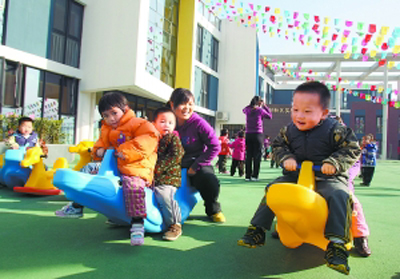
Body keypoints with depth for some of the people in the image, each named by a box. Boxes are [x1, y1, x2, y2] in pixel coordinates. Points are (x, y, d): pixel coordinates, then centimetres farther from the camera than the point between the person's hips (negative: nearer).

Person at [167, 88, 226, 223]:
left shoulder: (198, 123, -12)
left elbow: (215, 147, -13)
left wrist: (196, 166, -15)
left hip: (197, 165, -3)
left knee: (211, 182, -32)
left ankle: (213, 210, 5)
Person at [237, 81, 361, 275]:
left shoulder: (336, 130, -11)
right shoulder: (289, 130, -1)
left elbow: (352, 149, -7)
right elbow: (278, 145, 10)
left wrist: (334, 163, -22)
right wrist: (286, 158, -10)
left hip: (327, 177, -3)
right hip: (296, 175, 4)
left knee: (339, 195, -32)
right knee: (272, 189, -8)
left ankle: (336, 245, -28)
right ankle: (257, 231, 2)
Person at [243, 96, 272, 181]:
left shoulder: (247, 110, 4)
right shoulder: (260, 110, -5)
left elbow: (244, 110, 29)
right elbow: (270, 116, 10)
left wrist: (251, 104, 22)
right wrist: (264, 106, 12)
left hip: (248, 135, 4)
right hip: (258, 134, -4)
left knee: (248, 156, 6)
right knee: (257, 155, 2)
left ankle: (248, 176, 7)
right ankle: (254, 176, -1)